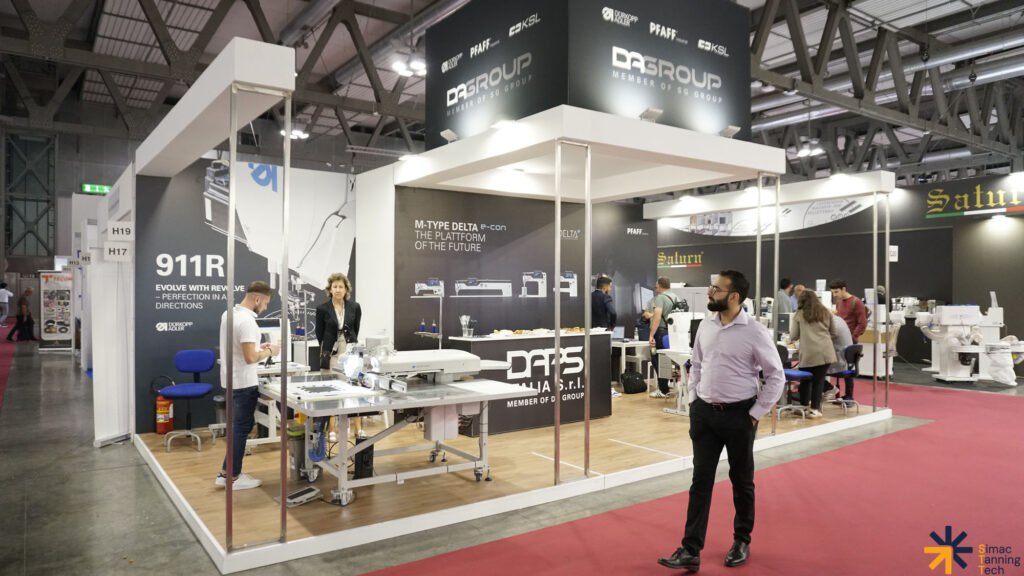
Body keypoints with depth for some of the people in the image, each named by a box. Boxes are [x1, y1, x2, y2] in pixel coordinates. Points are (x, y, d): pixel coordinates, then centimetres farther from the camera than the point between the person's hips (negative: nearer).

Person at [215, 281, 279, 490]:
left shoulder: (228, 314, 7)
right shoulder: (247, 321, -23)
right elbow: (250, 358, -26)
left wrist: (258, 346, 14)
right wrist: (269, 351, -10)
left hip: (231, 379, 10)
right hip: (244, 383, -10)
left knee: (241, 426, 19)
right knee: (242, 428, 2)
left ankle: (226, 472, 24)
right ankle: (233, 478, 12)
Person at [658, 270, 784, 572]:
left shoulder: (754, 331, -13)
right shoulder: (705, 326, 3)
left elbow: (776, 376, -8)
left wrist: (755, 414, -8)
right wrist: (692, 401, 6)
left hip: (738, 414, -4)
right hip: (704, 412, 4)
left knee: (741, 481, 14)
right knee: (700, 481, 5)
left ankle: (742, 541, 34)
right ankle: (691, 550, 9)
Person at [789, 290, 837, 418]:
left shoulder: (799, 314, 8)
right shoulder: (826, 312, 16)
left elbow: (793, 337, 9)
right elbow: (833, 333, 23)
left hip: (808, 353, -2)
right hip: (825, 352, 2)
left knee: (805, 380, 12)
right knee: (819, 380, 2)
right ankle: (815, 409, -1)